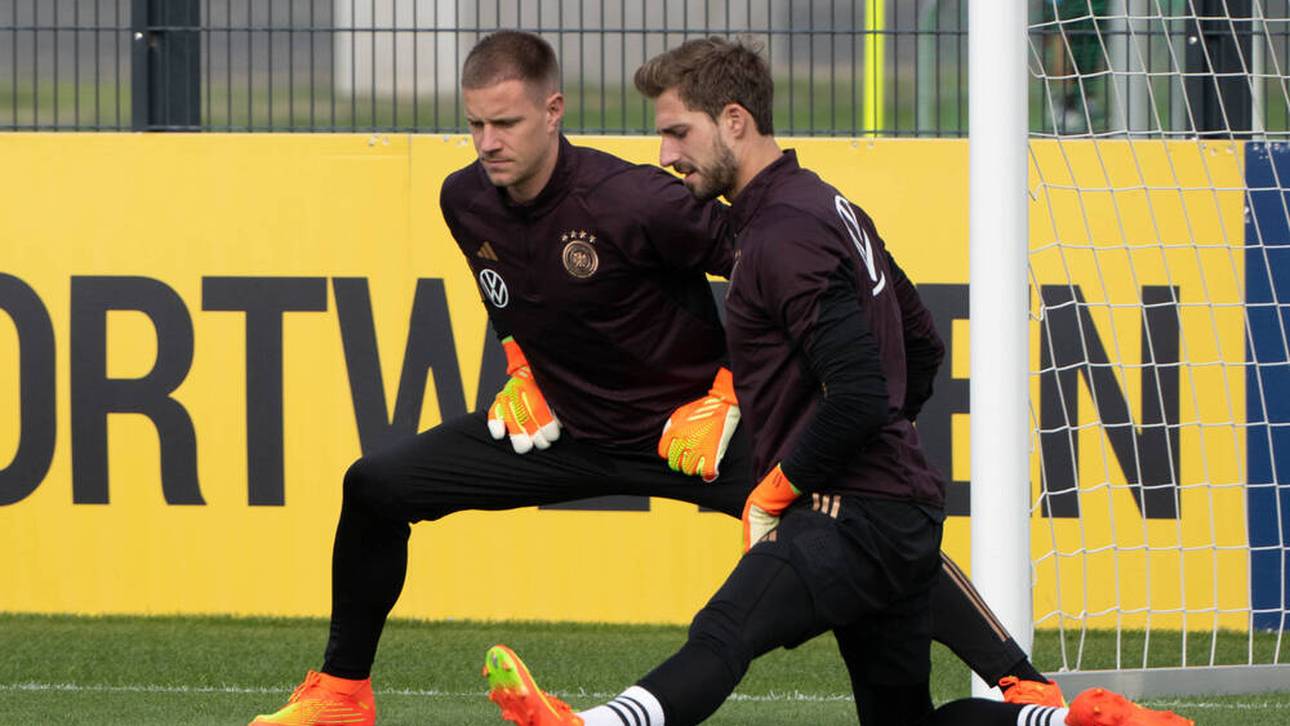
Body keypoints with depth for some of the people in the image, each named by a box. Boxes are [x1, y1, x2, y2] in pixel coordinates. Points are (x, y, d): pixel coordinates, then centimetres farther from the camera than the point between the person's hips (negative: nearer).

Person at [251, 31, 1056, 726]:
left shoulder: (634, 202, -28)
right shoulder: (466, 202, -8)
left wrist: (731, 396, -20)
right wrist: (522, 368, 6)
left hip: (687, 432, -6)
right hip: (562, 430, 6)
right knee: (377, 486, -3)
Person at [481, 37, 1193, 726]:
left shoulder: (786, 236, -14)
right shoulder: (830, 207, 18)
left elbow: (860, 397, -22)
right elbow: (920, 341, 28)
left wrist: (774, 492, -12)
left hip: (856, 515, -11)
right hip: (905, 513, 11)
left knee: (722, 635, -33)